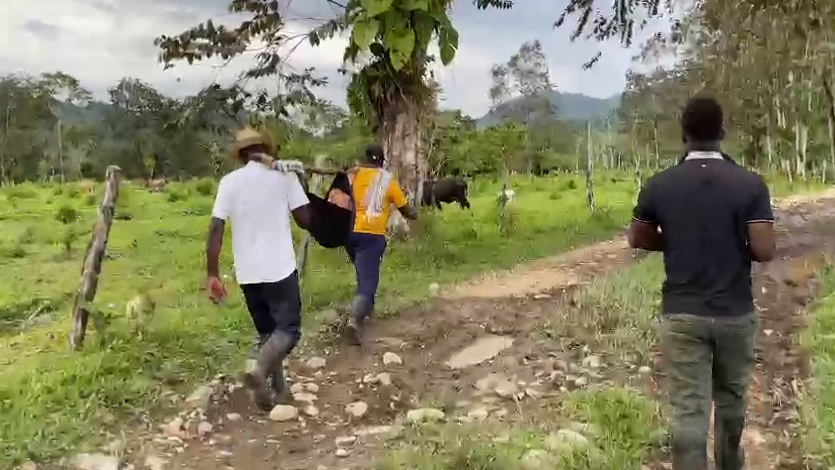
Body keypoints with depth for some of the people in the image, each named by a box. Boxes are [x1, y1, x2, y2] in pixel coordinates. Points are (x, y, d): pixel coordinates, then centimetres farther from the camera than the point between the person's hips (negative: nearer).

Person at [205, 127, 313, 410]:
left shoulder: (229, 181, 2)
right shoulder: (284, 174, -3)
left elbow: (216, 229, -5)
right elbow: (305, 220, -5)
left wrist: (212, 274, -2)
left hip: (247, 272, 3)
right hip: (280, 268, -3)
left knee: (267, 331, 18)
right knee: (288, 328, 2)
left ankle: (277, 386, 23)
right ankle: (259, 372, -22)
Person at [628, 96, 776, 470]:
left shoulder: (658, 185, -6)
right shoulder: (750, 184, -9)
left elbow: (637, 240, 5)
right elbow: (764, 251, -13)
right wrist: (736, 246, 7)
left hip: (682, 315, -1)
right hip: (735, 313, 1)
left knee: (689, 409, 2)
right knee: (731, 399, 23)